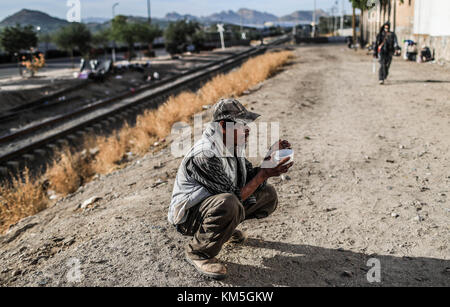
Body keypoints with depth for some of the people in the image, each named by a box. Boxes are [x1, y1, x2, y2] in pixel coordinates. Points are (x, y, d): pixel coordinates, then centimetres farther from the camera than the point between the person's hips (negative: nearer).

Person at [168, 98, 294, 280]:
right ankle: (198, 252, -16)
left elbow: (249, 179, 3)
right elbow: (236, 196, -27)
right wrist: (264, 174, -26)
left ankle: (226, 227, 17)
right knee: (228, 204, -41)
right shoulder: (204, 156, -30)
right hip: (188, 215, -9)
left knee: (268, 195, 4)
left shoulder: (233, 144, 0)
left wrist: (270, 159, -10)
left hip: (215, 203, 9)